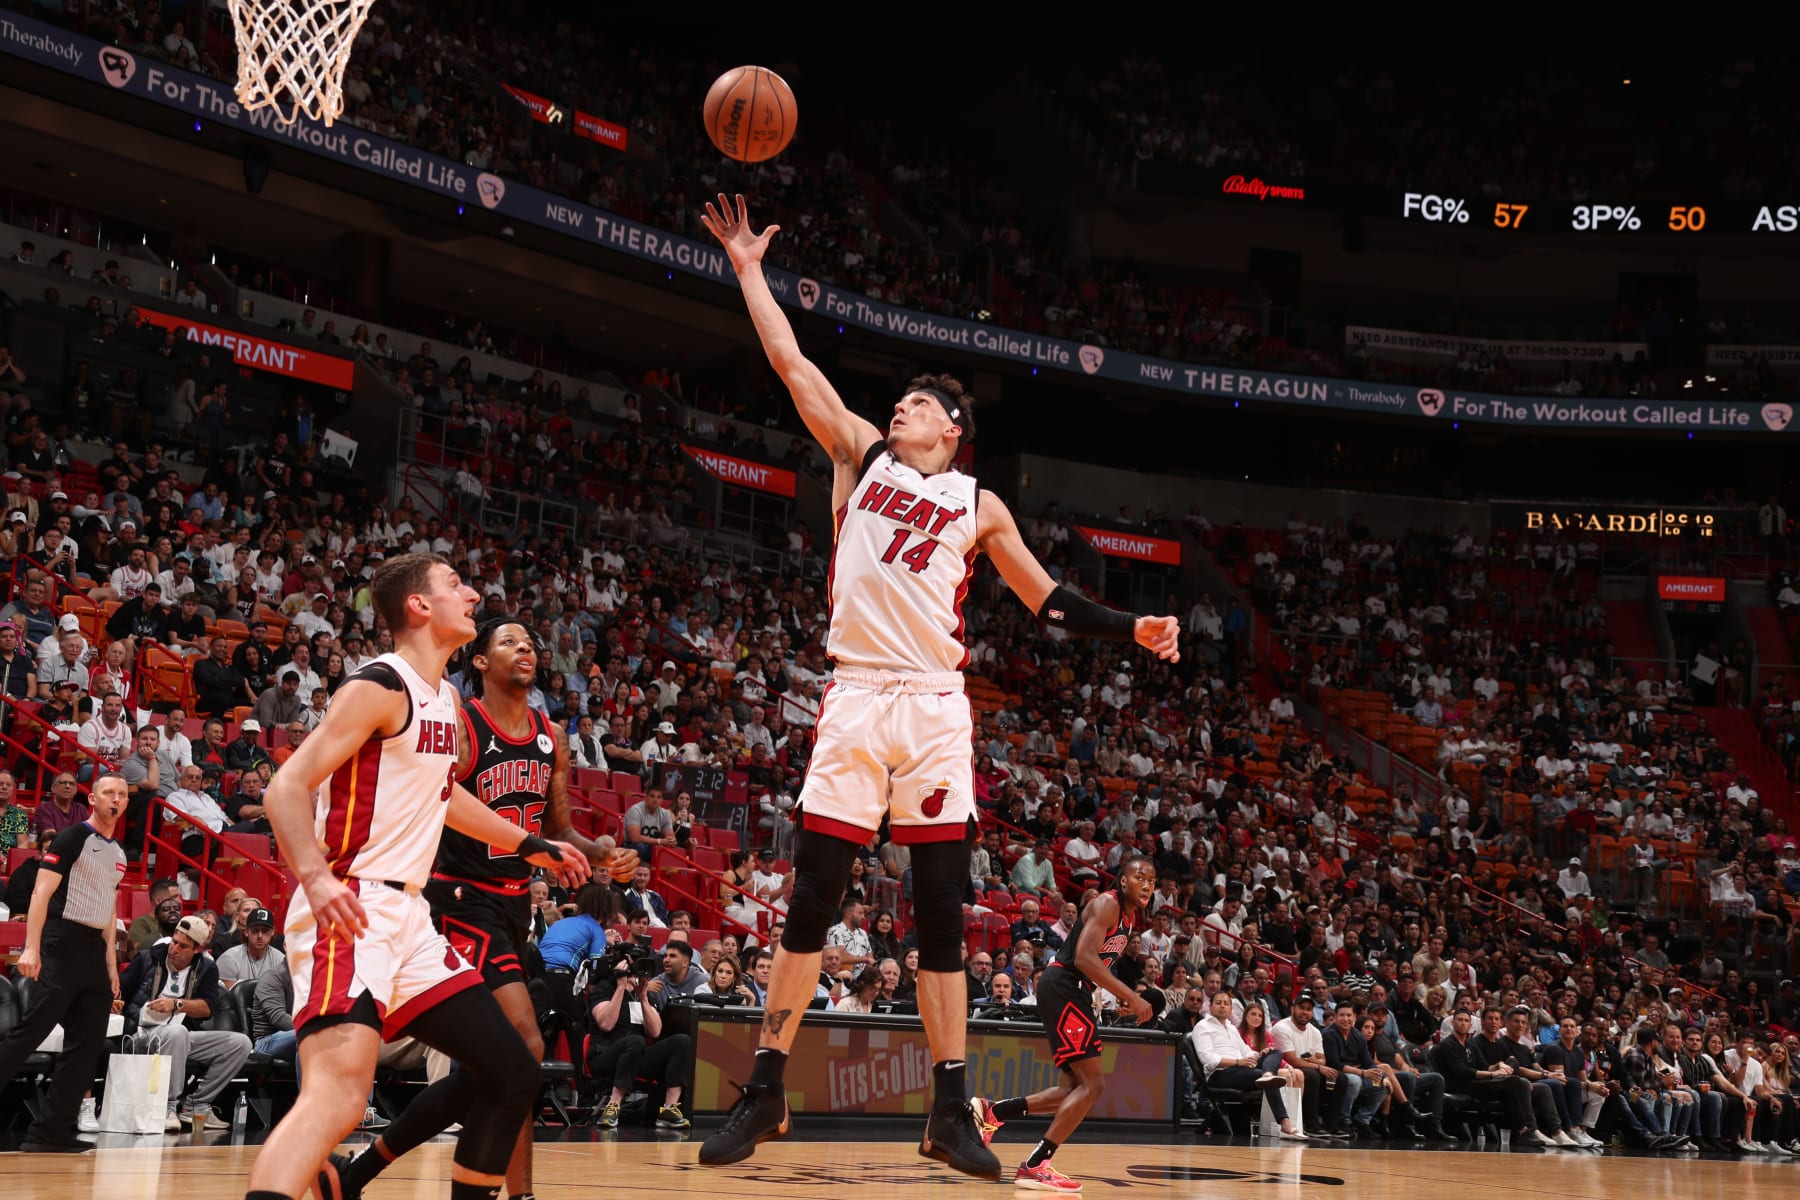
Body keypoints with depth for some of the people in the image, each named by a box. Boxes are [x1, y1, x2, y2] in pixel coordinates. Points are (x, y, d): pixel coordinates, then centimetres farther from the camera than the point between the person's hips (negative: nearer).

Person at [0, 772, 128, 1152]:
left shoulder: (118, 852, 17)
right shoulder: (73, 837, -5)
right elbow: (41, 893, -12)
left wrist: (111, 967, 16)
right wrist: (31, 948, -21)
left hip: (95, 950, 8)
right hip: (62, 945, -8)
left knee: (88, 1042, 3)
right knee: (32, 1029, -13)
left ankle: (51, 1132, 6)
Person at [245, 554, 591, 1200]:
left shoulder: (445, 698, 16)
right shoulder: (380, 685, -10)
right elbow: (287, 787, -17)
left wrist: (534, 846, 37)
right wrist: (315, 878, -33)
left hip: (406, 915, 9)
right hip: (349, 912, -9)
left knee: (512, 1074, 10)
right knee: (339, 1091, -29)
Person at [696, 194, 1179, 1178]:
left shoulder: (978, 504, 13)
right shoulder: (862, 454, 13)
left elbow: (1045, 598, 19)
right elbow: (792, 364, 11)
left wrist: (1129, 628, 8)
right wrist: (748, 267, 11)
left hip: (936, 706, 0)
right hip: (856, 698, 0)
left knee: (942, 914, 2)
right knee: (809, 902, 0)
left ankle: (950, 1110, 8)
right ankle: (765, 1094, 8)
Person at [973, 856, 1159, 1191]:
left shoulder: (1131, 915, 16)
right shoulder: (1107, 904, -14)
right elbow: (1084, 958, -25)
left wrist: (1124, 995, 12)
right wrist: (1131, 997, -24)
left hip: (1074, 993, 10)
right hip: (1062, 989, -10)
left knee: (1076, 1087, 12)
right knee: (1091, 1084, -13)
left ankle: (991, 1113, 15)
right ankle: (1035, 1166, -12)